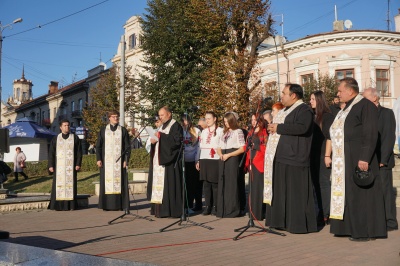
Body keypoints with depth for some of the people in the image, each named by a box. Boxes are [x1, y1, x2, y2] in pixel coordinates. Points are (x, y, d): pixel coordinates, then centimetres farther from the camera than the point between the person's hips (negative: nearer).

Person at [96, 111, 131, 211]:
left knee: (119, 181, -1)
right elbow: (98, 146, 7)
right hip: (106, 161, 1)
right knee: (106, 181, 0)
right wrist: (98, 159, -3)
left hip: (119, 161, 0)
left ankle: (120, 204, 3)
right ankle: (107, 205, 6)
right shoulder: (103, 130, 7)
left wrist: (126, 160, -6)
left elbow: (127, 146, 3)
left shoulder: (123, 130, 5)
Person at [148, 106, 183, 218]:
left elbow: (177, 140, -18)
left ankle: (171, 209, -6)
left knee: (169, 183, -9)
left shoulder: (175, 126, -6)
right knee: (160, 183, 7)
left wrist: (161, 136, -19)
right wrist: (155, 140, 4)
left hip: (169, 160, -9)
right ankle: (160, 209, 10)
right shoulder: (163, 126, 21)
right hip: (160, 160, 9)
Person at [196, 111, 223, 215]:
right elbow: (200, 146, 18)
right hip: (204, 160, 5)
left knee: (215, 184, -3)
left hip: (215, 161, -5)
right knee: (206, 184, 4)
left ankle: (215, 207, 5)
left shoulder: (220, 131, 1)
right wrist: (198, 160, 14)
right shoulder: (204, 132, 18)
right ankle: (207, 206, 9)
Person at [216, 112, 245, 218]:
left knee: (232, 184, -6)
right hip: (223, 160, 6)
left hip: (233, 159, -6)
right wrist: (220, 154, -2)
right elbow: (219, 147, 21)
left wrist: (228, 155, -13)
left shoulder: (238, 131, 0)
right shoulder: (224, 133, 20)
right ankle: (222, 210, 10)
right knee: (223, 184, 4)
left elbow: (242, 149, -7)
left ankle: (232, 210, 0)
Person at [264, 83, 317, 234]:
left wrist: (279, 128, -17)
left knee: (295, 192, -6)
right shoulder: (285, 110, 21)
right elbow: (278, 124, 32)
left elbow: (302, 127, -25)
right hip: (280, 158, 10)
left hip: (294, 159, -9)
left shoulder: (304, 110, -8)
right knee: (281, 191, 11)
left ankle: (299, 224, 2)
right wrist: (273, 128, 8)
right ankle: (283, 221, 18)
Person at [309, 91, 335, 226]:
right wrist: (309, 153, 10)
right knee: (317, 183, 9)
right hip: (314, 155, 8)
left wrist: (327, 155, -18)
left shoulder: (327, 116, -7)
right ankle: (321, 212, 16)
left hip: (323, 154, -8)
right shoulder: (313, 116, 15)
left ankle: (326, 215, -1)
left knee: (323, 182, -6)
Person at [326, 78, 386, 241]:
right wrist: (329, 155, 18)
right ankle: (351, 227, 20)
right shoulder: (347, 108, 16)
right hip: (344, 161, 9)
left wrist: (365, 158, -24)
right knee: (346, 193, 12)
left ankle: (364, 231, 5)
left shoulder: (366, 106, -12)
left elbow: (370, 134, -18)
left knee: (360, 195, -3)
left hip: (358, 159, -9)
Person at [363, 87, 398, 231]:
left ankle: (390, 222, 8)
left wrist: (382, 159, -15)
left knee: (385, 190, -2)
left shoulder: (387, 113, -3)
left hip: (381, 161, -5)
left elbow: (389, 138, -10)